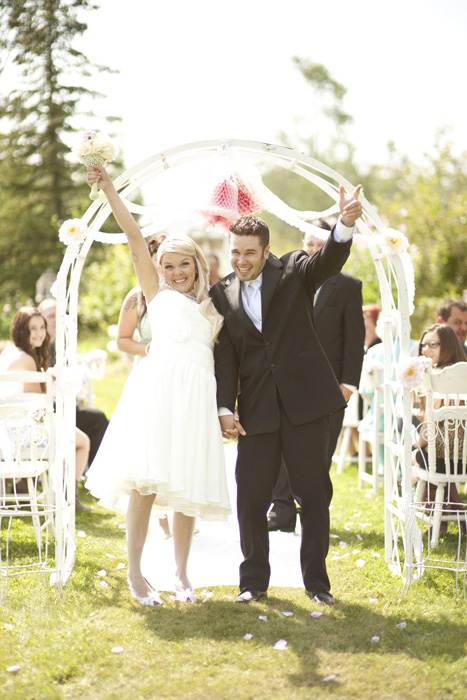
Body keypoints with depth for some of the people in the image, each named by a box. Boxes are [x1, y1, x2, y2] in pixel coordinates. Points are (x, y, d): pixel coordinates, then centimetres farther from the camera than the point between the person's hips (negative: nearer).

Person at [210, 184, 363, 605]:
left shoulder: (293, 271, 2)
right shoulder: (222, 294, 6)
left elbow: (329, 261, -19)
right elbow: (224, 357, 2)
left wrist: (346, 223, -39)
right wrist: (225, 408, -10)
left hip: (305, 400, -1)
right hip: (257, 409, 2)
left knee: (314, 493, 4)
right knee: (251, 497, 2)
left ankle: (316, 581, 16)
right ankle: (254, 581, 16)